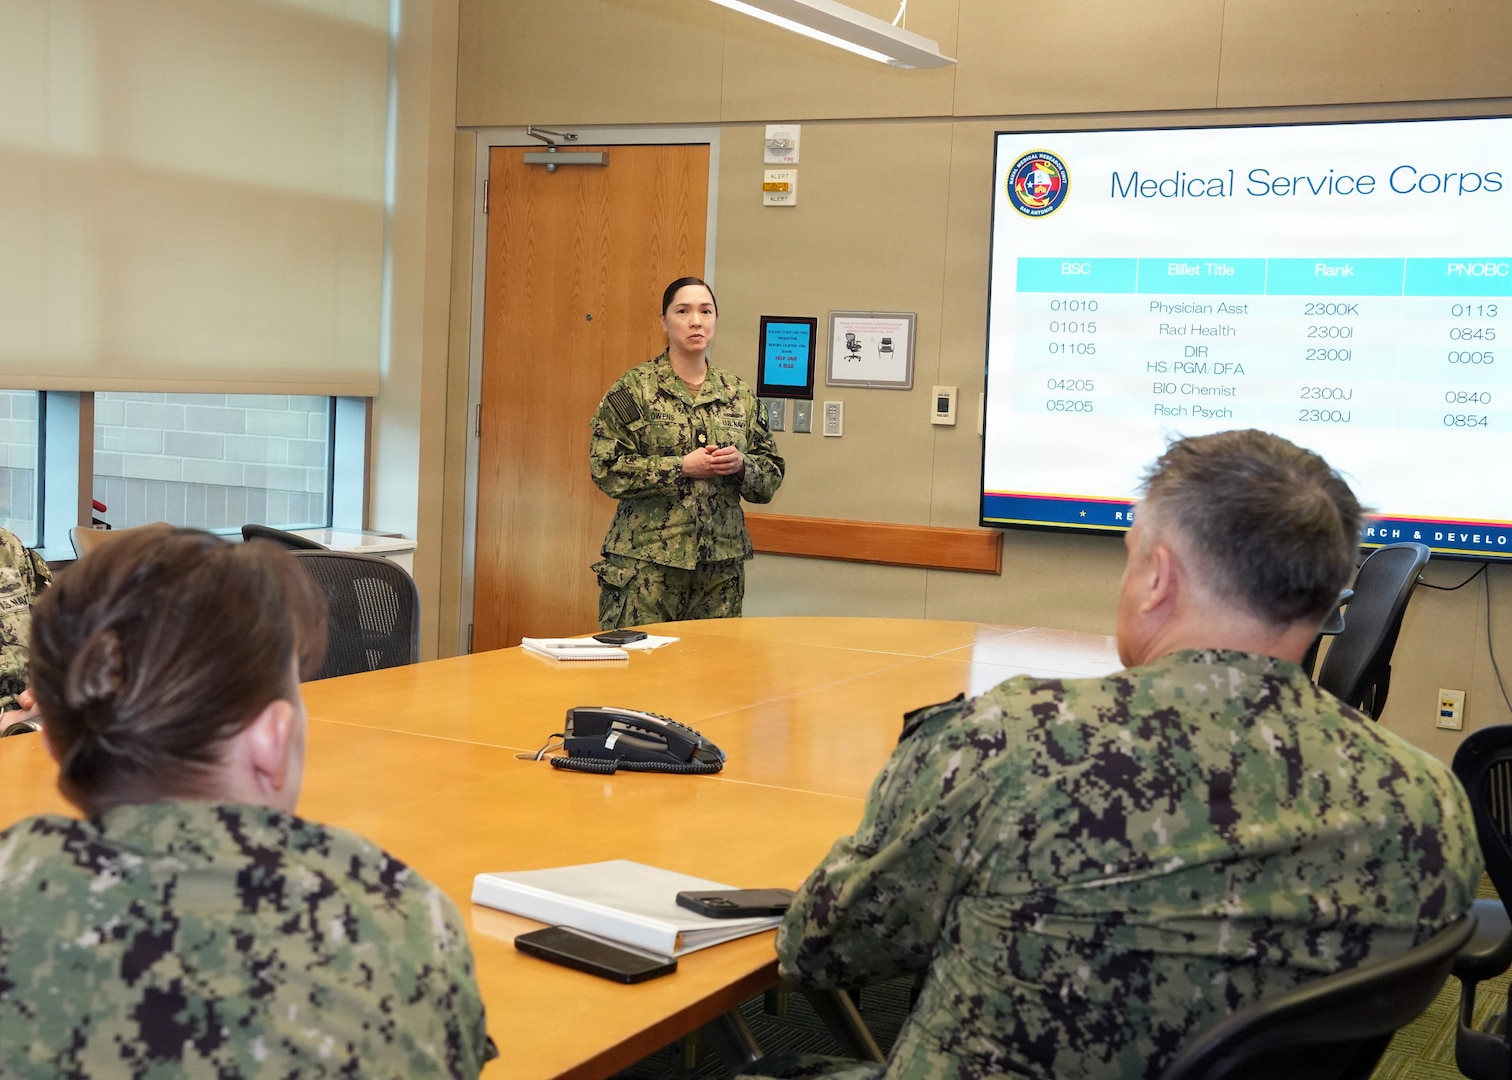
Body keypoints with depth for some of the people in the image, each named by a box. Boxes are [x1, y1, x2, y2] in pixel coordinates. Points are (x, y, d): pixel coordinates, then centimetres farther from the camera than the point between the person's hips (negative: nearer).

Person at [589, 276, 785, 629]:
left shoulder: (739, 394, 12)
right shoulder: (633, 389, -1)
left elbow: (771, 475, 14)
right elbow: (606, 469, -9)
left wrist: (741, 465, -8)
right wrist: (681, 467, -14)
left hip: (722, 562, 4)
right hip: (646, 561, -4)